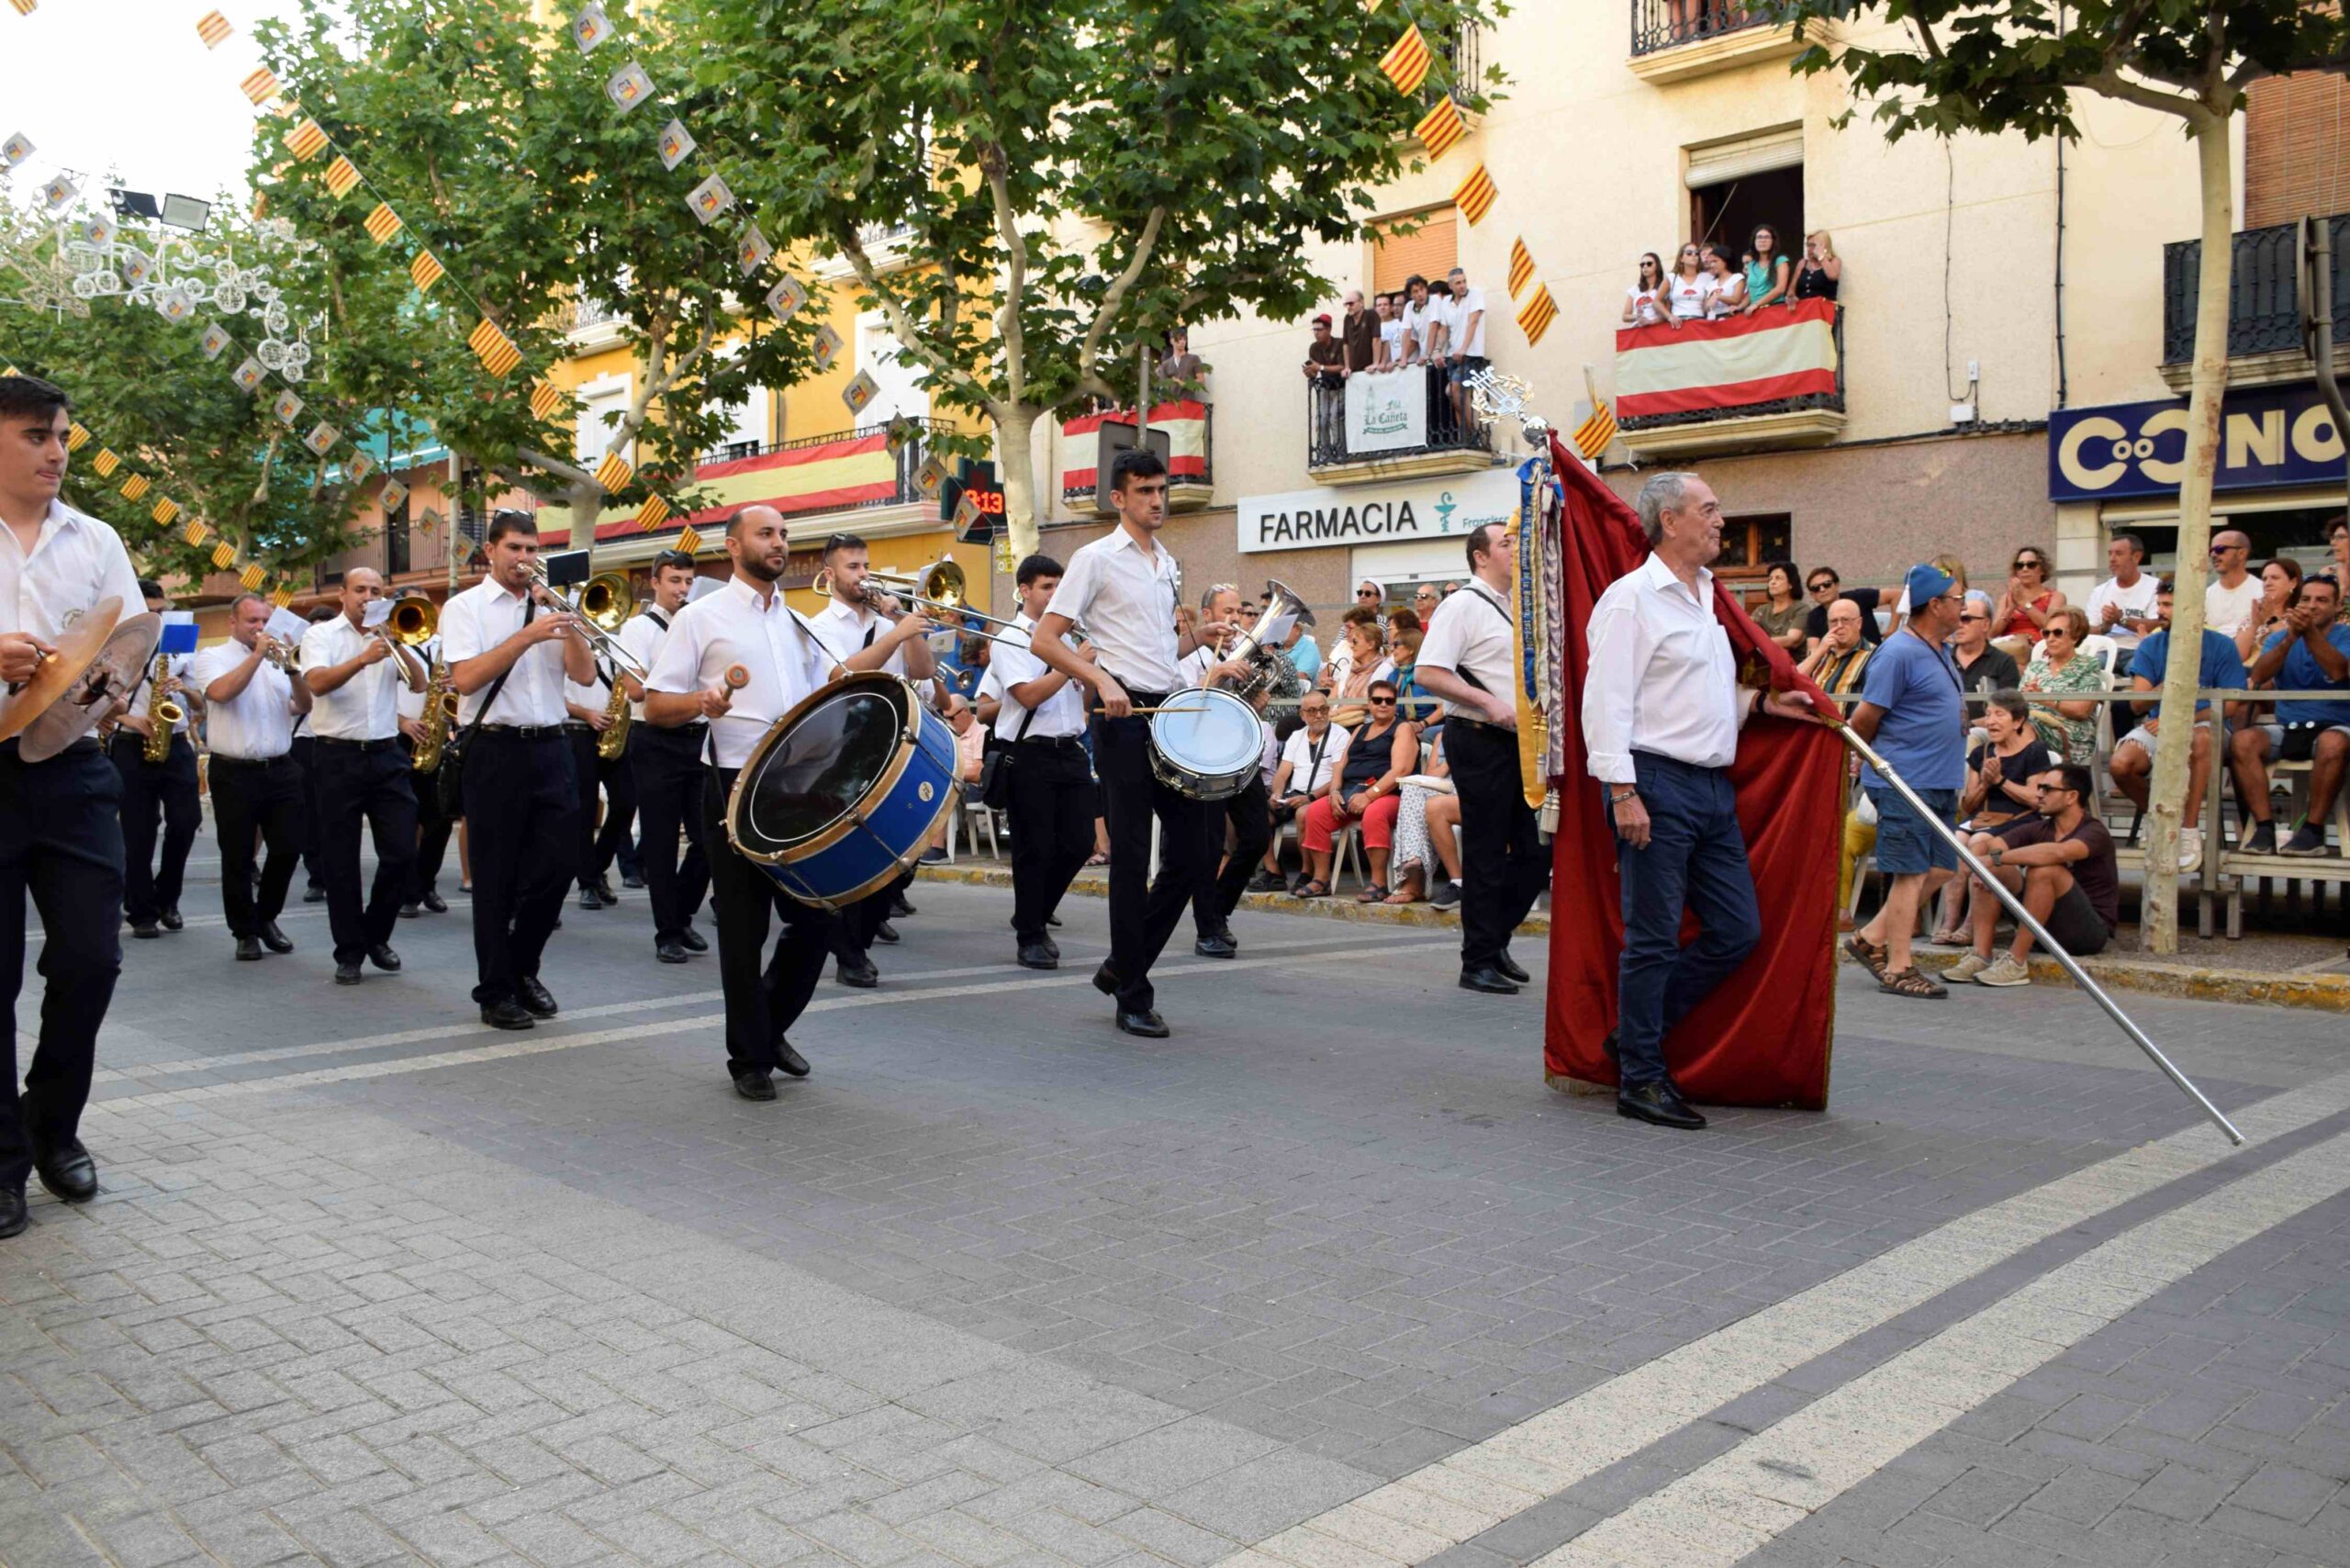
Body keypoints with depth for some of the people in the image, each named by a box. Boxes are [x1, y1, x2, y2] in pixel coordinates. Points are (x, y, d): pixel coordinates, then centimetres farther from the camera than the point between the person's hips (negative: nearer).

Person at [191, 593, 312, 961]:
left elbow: (304, 706, 4)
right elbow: (221, 692, -18)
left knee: (288, 848, 3)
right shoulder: (212, 657, 3)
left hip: (280, 770, 3)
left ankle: (266, 917, 23)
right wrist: (257, 655, -14)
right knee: (237, 857, 2)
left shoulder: (277, 658, 13)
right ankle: (245, 932, 14)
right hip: (235, 774, -3)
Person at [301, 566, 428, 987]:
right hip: (338, 757, -3)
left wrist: (395, 644, -13)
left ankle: (376, 935, 19)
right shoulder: (321, 635, 3)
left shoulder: (390, 636, 12)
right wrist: (363, 659, -29)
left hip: (386, 755, 3)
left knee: (402, 853, -1)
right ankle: (349, 952, 11)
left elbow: (419, 683, -1)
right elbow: (317, 683, -16)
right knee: (340, 860, 2)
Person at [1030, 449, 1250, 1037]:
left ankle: (1122, 966, 21)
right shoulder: (1096, 558, -4)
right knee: (1132, 857, -2)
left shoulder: (1167, 564, 18)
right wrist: (1102, 680, -21)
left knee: (1193, 853, 6)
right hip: (1125, 717, -7)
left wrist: (1199, 636, 9)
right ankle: (1132, 996, 7)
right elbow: (1044, 640, -9)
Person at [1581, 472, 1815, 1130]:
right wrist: (1623, 790, -21)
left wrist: (1764, 702, 15)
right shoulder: (1632, 597, -8)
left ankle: (1637, 1034, 21)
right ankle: (1640, 1079, 8)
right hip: (1658, 784, -9)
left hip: (1714, 788, 9)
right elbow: (1607, 701, -15)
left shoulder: (1705, 598, 20)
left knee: (1738, 931, 8)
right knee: (1654, 938, -3)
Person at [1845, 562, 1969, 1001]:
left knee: (1939, 868, 11)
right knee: (1910, 874, -5)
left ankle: (1872, 938, 18)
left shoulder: (1939, 651, 16)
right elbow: (1865, 718, -14)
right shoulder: (1899, 653, -15)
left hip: (1940, 782, 9)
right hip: (1905, 781, -9)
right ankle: (1898, 968, 3)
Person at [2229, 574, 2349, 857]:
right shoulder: (2280, 637, 13)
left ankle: (2313, 830, -29)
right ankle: (2264, 827, -31)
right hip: (2287, 728, 3)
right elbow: (2258, 676, -7)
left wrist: (2310, 632, -31)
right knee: (2242, 740, -27)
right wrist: (2290, 637, -20)